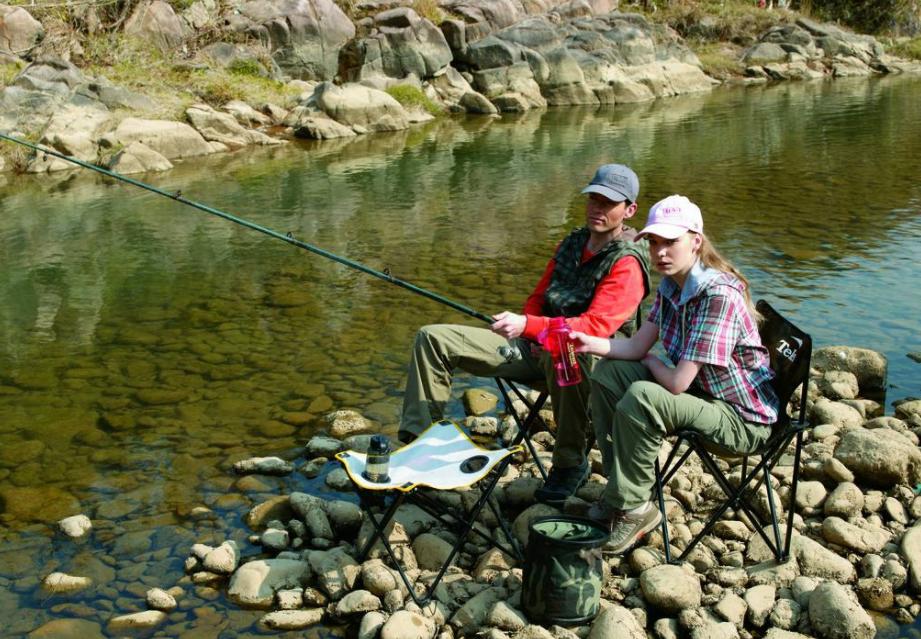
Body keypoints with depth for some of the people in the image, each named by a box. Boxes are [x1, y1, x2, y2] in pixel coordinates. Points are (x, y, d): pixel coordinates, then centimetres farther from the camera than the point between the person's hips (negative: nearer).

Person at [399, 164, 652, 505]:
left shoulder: (626, 263, -12)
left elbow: (595, 326, -26)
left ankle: (571, 463, -26)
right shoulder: (572, 243, 13)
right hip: (536, 348, 8)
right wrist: (521, 328, 1)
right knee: (433, 338, -3)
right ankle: (418, 443, -3)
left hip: (591, 359, -7)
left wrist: (528, 325, -36)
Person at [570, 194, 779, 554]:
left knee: (642, 398, -31)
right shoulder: (671, 286, 1)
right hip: (701, 391, 10)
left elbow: (678, 382, -30)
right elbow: (637, 347, 5)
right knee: (608, 372, 5)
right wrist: (591, 343, -13)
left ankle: (631, 510, -12)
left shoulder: (719, 295, -29)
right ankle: (622, 489, 10)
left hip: (744, 419, -10)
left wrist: (651, 361, -8)